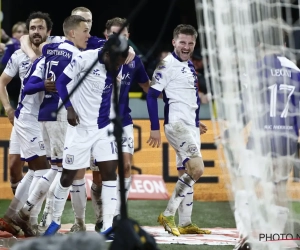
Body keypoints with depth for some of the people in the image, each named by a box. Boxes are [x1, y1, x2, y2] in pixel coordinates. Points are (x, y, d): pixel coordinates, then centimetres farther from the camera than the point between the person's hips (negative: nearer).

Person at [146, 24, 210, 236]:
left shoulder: (189, 66, 15)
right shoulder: (167, 65, -11)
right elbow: (151, 95, -13)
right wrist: (155, 129, -16)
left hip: (191, 126, 9)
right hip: (176, 124, -9)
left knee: (186, 174, 10)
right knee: (196, 169, -18)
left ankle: (185, 223, 15)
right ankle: (168, 215, -13)